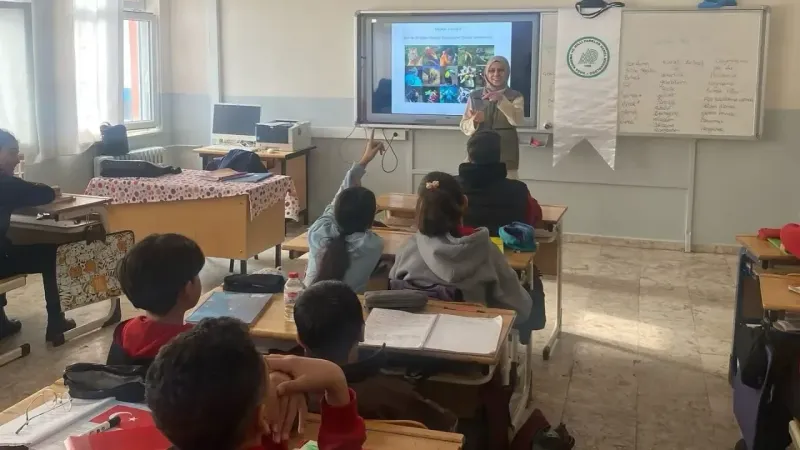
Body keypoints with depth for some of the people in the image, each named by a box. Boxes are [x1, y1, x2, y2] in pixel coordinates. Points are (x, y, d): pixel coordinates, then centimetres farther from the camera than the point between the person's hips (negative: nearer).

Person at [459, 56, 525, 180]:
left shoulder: (516, 97, 4)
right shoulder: (474, 96, 7)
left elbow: (517, 120, -15)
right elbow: (464, 126, 4)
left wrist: (501, 100, -28)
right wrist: (474, 121, -18)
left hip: (505, 156, -1)